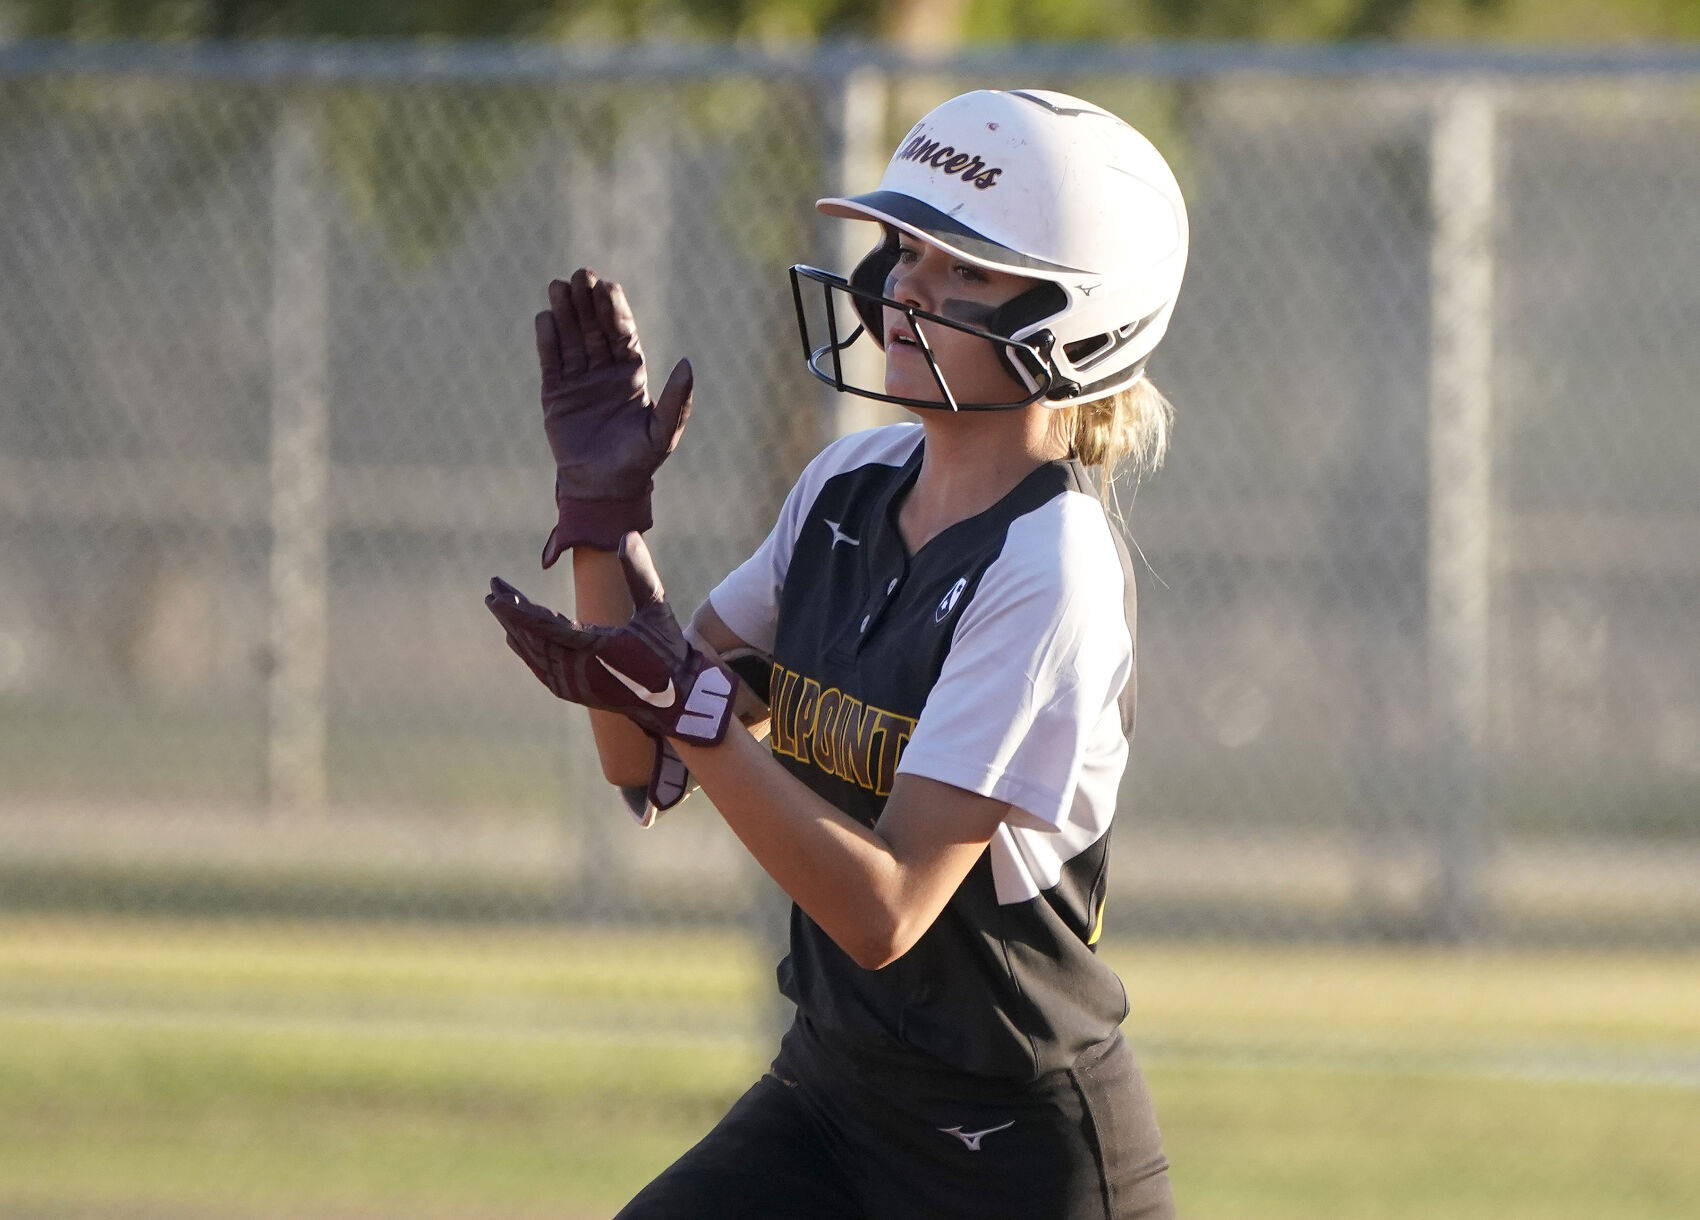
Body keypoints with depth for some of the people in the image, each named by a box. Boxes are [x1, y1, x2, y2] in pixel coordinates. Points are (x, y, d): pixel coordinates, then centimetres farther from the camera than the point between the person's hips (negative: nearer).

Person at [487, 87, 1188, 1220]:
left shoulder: (1054, 570, -20)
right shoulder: (849, 487, 4)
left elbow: (886, 909, -24)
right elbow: (647, 763, 7)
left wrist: (690, 710, -31)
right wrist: (608, 510, -4)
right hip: (825, 1098, 7)